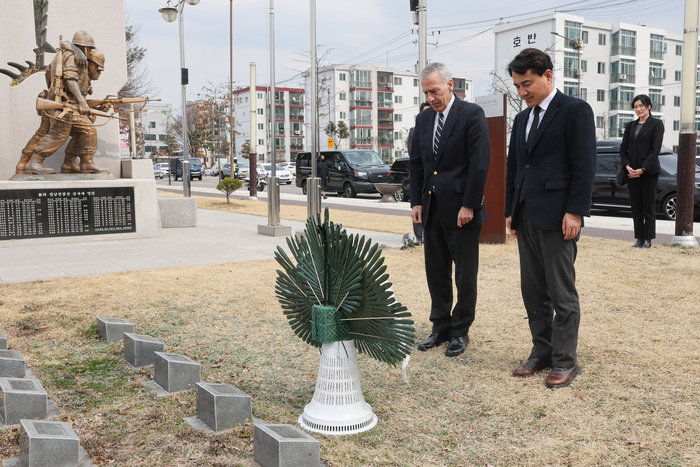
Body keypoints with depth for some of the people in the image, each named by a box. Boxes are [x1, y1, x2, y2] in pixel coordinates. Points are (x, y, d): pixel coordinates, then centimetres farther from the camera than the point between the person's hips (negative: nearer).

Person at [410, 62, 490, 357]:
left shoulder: (471, 114, -7)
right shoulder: (423, 119, 12)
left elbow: (479, 163, -12)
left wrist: (469, 205, -16)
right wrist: (417, 201, 7)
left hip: (461, 209, -6)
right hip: (432, 208, 6)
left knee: (465, 274, 4)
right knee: (436, 272, 12)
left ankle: (460, 331, 16)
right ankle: (440, 327, 24)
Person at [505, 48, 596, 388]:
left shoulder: (575, 110, -4)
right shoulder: (522, 119, 18)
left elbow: (585, 165, -10)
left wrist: (575, 212, -16)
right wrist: (511, 210, 15)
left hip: (557, 216, -7)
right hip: (526, 217, 7)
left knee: (562, 293, -1)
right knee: (533, 291, 10)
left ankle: (565, 361, 9)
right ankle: (542, 352, 21)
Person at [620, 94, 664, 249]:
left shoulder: (656, 124, 0)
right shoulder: (630, 125, 14)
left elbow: (655, 149, -8)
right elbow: (623, 148, 10)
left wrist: (643, 169, -15)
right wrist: (627, 165, -7)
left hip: (649, 171, -4)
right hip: (632, 171, 5)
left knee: (648, 207, -1)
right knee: (636, 206, 5)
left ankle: (648, 239, 5)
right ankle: (639, 238, 10)